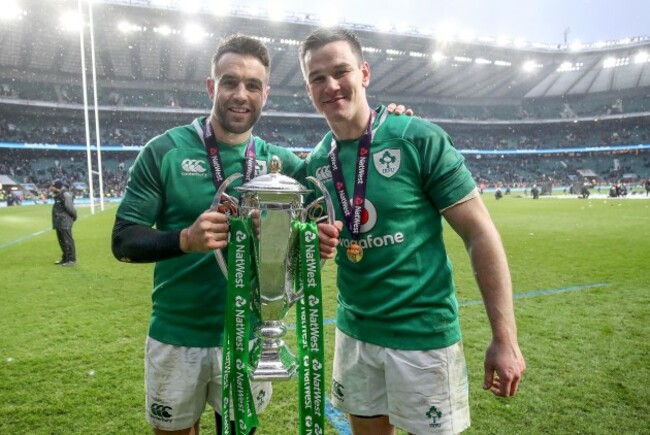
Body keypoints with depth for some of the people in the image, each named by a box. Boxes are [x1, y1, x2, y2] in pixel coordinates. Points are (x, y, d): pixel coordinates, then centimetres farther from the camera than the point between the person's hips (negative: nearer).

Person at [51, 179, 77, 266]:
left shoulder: (66, 195, -17)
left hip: (65, 223, -10)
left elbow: (70, 208, -18)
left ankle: (72, 260, -1)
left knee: (68, 241, -6)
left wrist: (74, 217, -8)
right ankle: (65, 258, 29)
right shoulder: (58, 195, 15)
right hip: (59, 223, 11)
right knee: (62, 241, 18)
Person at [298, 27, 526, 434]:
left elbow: (480, 234, -12)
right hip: (353, 331, 5)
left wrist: (505, 337, -13)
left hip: (423, 333, -4)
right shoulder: (315, 163, 1)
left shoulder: (421, 139, -13)